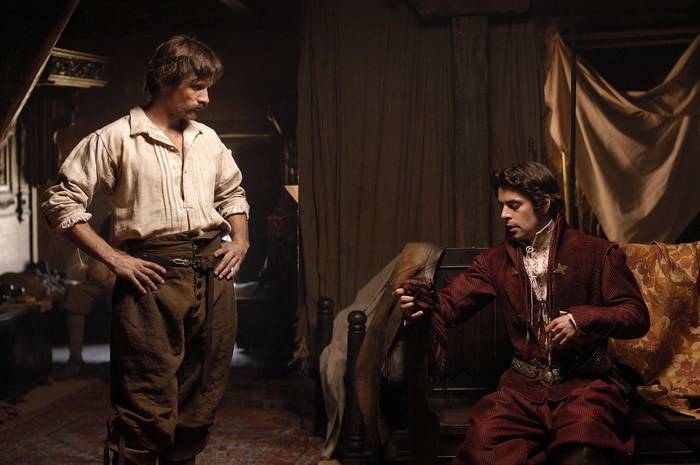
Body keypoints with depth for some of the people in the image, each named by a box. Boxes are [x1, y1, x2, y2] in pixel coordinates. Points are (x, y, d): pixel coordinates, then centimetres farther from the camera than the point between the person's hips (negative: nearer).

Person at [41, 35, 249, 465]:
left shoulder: (209, 141, 16)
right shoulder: (118, 139, -2)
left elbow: (233, 193, 32)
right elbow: (61, 202, -5)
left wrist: (240, 239, 14)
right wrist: (113, 258, -10)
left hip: (212, 276, 6)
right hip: (152, 279, -6)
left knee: (202, 404, 12)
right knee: (148, 411, -6)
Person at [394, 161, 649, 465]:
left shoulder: (596, 254, 4)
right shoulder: (497, 260, 14)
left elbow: (637, 316, 2)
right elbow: (452, 301, 4)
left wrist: (582, 320, -14)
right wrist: (423, 301, -20)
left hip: (583, 383, -2)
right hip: (523, 386, 3)